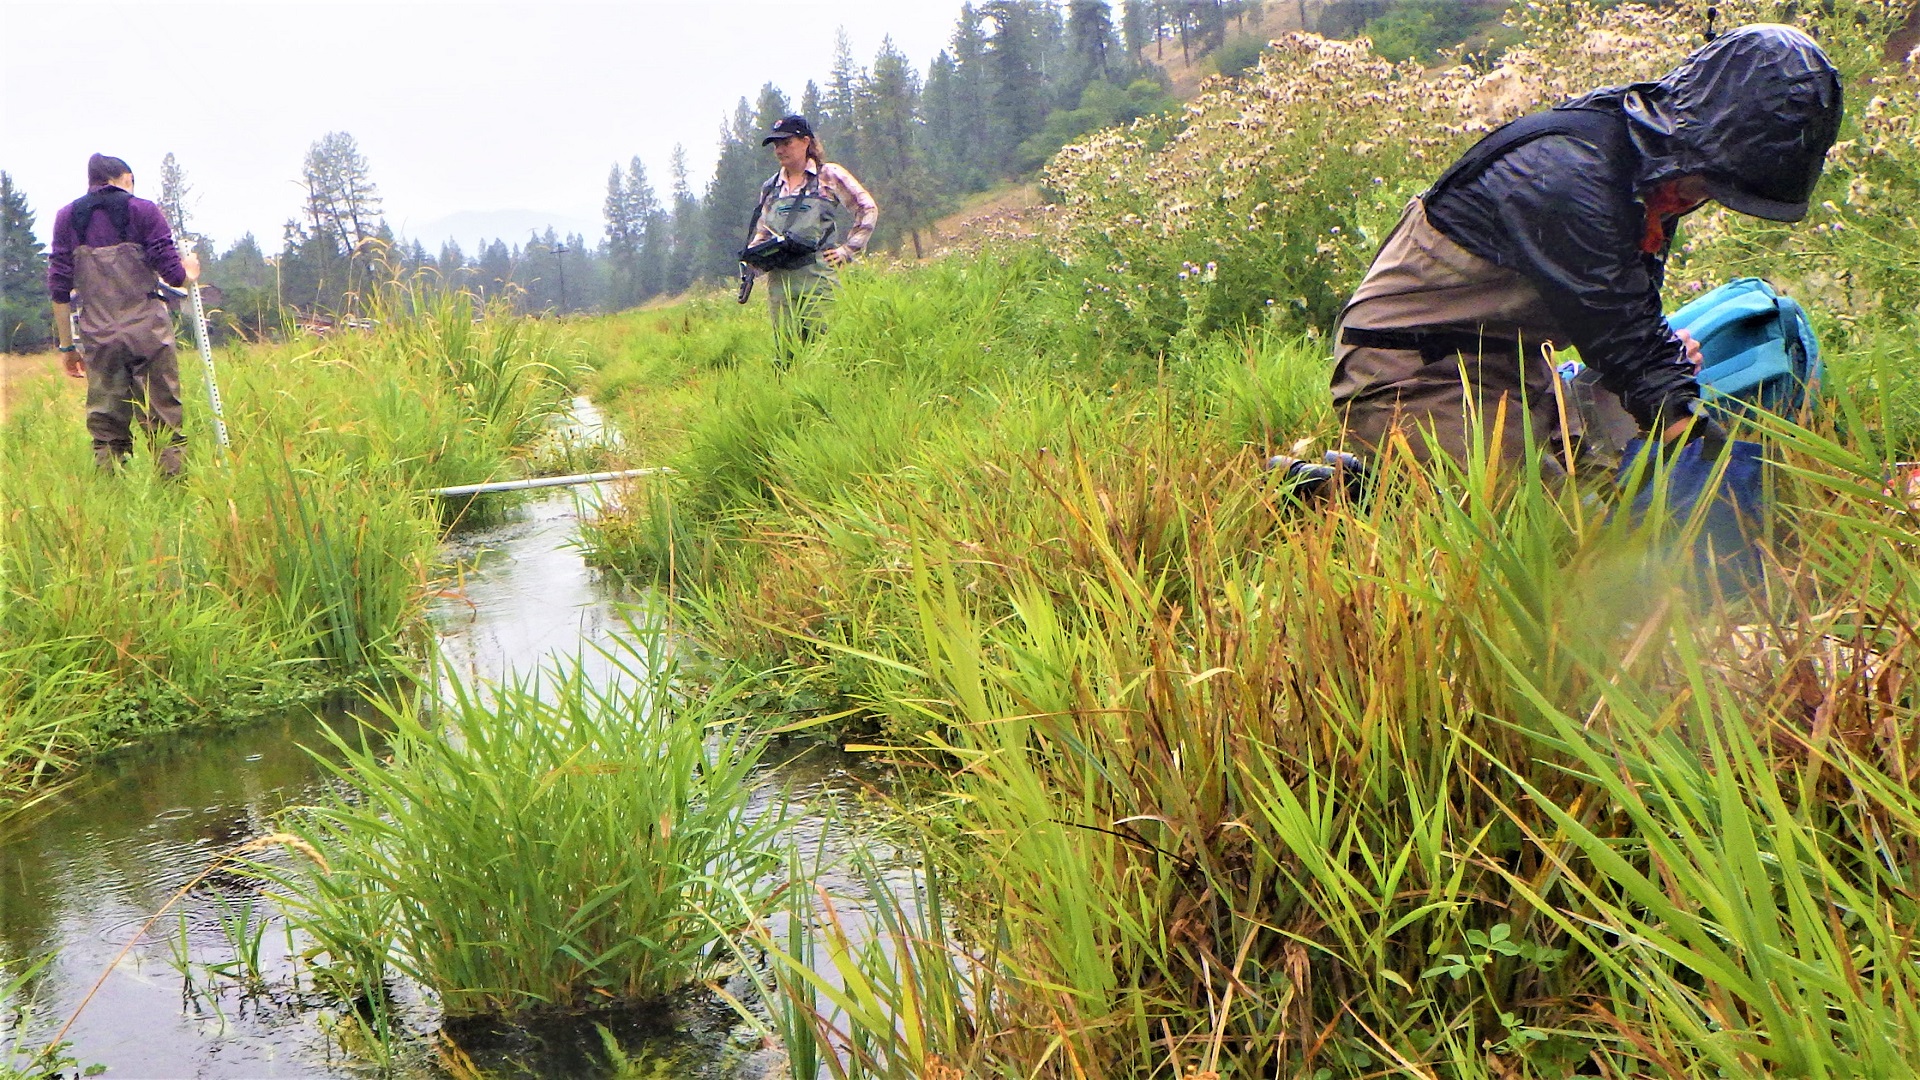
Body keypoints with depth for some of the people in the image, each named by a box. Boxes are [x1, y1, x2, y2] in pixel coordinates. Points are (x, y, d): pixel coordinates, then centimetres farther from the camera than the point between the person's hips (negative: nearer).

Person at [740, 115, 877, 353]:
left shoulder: (830, 176, 4)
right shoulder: (770, 188, 17)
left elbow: (868, 210, 3)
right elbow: (761, 233, 24)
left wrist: (847, 250, -3)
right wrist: (754, 254, 2)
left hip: (819, 278, -4)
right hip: (780, 281, 4)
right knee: (786, 353, 0)